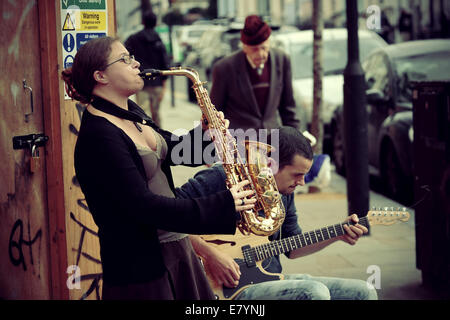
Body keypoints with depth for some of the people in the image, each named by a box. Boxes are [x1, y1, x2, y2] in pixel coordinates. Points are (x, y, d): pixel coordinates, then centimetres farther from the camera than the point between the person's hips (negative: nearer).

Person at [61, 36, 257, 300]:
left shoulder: (130, 113, 8)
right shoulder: (98, 137, -22)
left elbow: (167, 151, 22)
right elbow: (145, 206, -27)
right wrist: (222, 206, -25)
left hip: (176, 248, 9)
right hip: (141, 267, -9)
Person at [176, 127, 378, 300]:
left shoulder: (285, 191, 12)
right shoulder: (221, 178, -14)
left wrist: (337, 235, 9)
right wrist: (211, 254, -26)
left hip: (273, 280, 8)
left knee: (363, 292, 0)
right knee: (314, 292, -31)